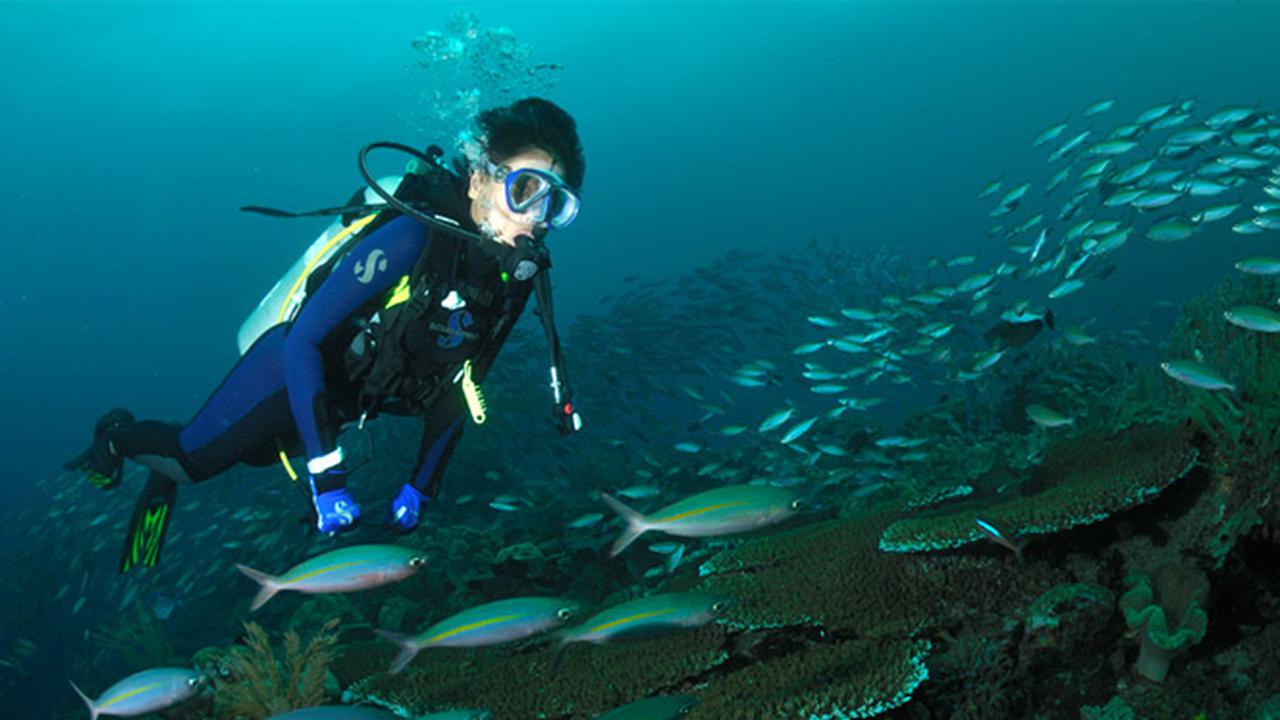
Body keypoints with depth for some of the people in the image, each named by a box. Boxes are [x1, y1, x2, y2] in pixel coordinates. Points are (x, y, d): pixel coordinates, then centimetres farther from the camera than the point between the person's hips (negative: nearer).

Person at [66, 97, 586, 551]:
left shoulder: (519, 274, -14)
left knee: (256, 452, 26)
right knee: (192, 459, 5)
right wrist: (327, 477, -34)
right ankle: (118, 436, 36)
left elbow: (458, 389, -2)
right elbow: (303, 341, -33)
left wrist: (420, 489, 0)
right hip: (291, 366, -6)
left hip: (346, 396, 6)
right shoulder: (412, 237, -36)